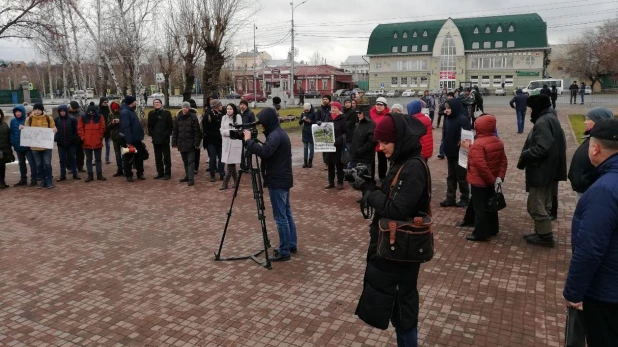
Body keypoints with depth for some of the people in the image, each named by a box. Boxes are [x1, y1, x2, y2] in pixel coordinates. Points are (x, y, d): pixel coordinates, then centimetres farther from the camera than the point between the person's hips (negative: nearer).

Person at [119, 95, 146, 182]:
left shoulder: (131, 111, 14)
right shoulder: (125, 112, -16)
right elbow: (126, 128, -23)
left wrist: (140, 136, 15)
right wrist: (128, 141, -27)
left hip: (137, 140, 9)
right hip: (130, 140, -9)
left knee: (139, 157, 13)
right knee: (129, 159, 3)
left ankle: (140, 173, 23)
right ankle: (128, 175, 12)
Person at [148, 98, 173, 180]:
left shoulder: (166, 113, -1)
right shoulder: (151, 114, 9)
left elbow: (171, 126, -3)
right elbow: (150, 125, 12)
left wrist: (167, 134, -11)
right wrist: (152, 134, 0)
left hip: (165, 139, -4)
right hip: (155, 139, 4)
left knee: (166, 157, 1)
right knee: (158, 157, 10)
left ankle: (167, 173, 8)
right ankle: (160, 172, 18)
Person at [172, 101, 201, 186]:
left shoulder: (193, 117, -6)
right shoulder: (178, 118, 7)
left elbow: (197, 131, -8)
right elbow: (174, 131, 9)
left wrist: (196, 143, -13)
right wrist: (174, 143, 4)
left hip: (190, 143, -5)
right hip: (181, 143, 5)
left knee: (190, 161, -5)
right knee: (185, 161, 14)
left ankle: (191, 178, -5)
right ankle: (187, 176, 26)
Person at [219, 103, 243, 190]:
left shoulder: (238, 116, -2)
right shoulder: (224, 117, 11)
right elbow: (222, 131, 4)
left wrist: (227, 131, -11)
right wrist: (231, 131, -12)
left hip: (235, 142, -5)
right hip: (226, 142, 5)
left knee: (230, 163, -6)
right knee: (231, 163, 7)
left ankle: (225, 183, -3)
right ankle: (236, 181, 19)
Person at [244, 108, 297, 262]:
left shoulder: (274, 136, -18)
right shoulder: (280, 133, 14)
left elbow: (264, 152, -33)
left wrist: (249, 140, -24)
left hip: (277, 182, -11)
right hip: (284, 179, 11)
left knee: (280, 217, -5)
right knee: (287, 213, 16)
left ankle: (284, 251, 1)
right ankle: (292, 244, 26)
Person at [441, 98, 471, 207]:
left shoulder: (463, 119, -17)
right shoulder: (448, 119, 6)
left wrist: (460, 143, -20)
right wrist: (446, 147, 8)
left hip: (460, 153, -7)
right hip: (450, 152, 7)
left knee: (461, 176, 5)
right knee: (451, 176, 12)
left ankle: (465, 198, 19)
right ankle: (450, 198, 19)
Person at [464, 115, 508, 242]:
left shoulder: (478, 144, -22)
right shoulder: (498, 142, 5)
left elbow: (481, 166, -27)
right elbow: (504, 161, 5)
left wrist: (492, 180, -17)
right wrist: (499, 177, -2)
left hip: (479, 182, -8)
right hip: (490, 181, 8)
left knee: (479, 208, 0)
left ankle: (480, 233, 7)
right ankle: (492, 229, 32)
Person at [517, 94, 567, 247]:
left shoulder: (543, 122, -22)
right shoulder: (550, 118, 11)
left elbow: (541, 148, -30)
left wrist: (524, 156, -15)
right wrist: (526, 156, 8)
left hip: (541, 171, -11)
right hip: (547, 170, 11)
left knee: (535, 206, 0)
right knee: (541, 204, 20)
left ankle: (545, 236, 10)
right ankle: (542, 233, 31)